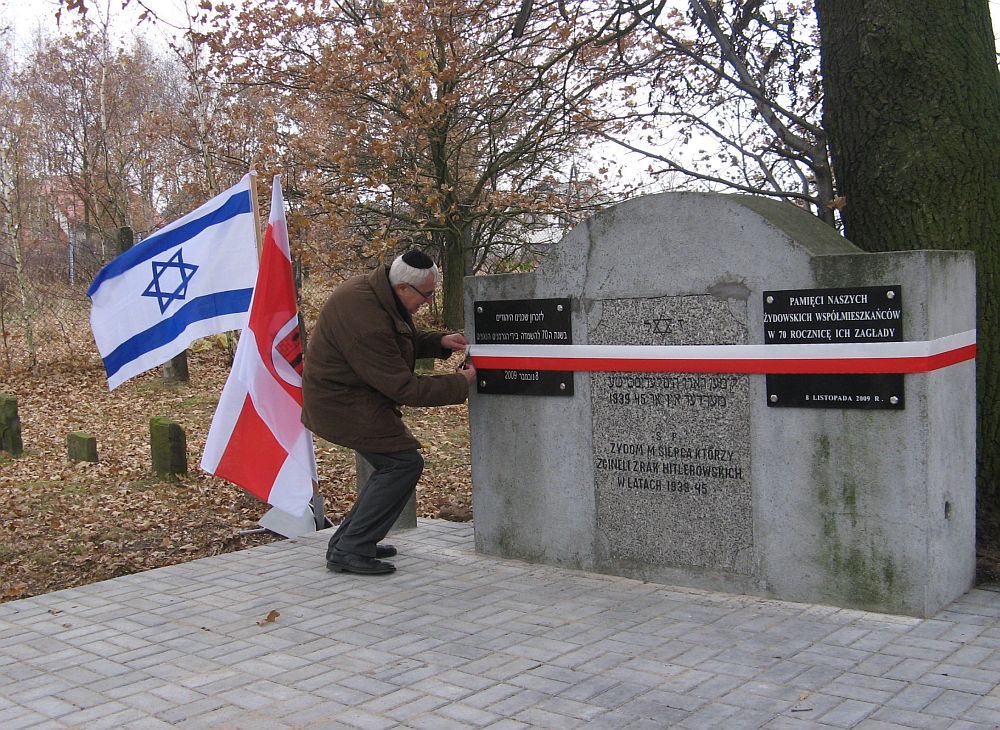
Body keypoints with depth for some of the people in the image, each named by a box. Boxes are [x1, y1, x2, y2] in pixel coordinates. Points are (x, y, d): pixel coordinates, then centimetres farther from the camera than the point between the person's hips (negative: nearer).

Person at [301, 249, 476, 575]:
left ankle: (348, 541, 21)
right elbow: (403, 387, -25)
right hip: (343, 403, -10)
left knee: (393, 463, 13)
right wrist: (460, 384, -17)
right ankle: (349, 551, -8)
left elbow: (406, 340, 20)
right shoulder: (366, 319, -31)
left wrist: (440, 342, 2)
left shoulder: (378, 289, 1)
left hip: (354, 394, 10)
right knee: (404, 463, -12)